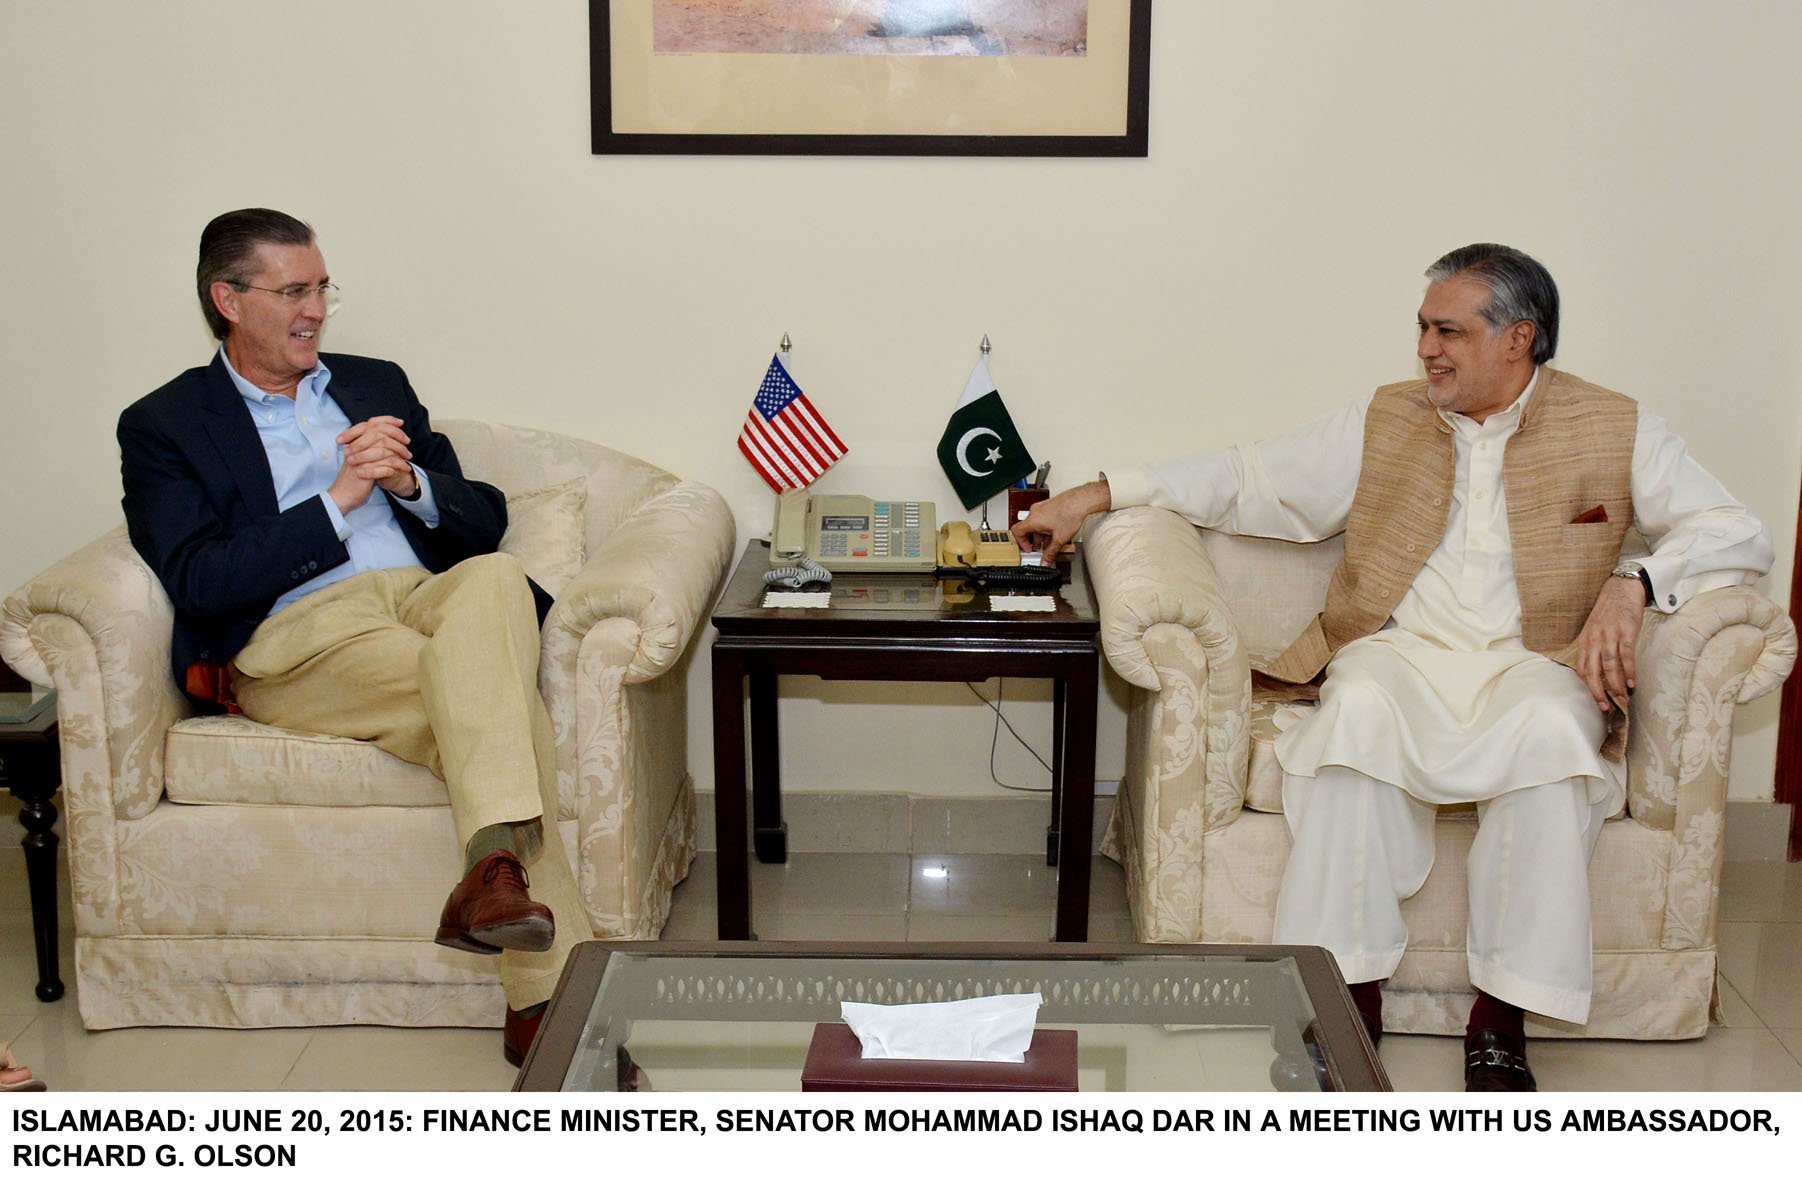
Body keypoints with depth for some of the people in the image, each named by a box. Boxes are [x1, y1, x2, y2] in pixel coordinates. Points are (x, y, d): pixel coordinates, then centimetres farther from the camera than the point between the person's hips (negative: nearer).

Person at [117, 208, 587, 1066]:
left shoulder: (378, 384, 26)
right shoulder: (163, 426, 12)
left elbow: (484, 520, 20)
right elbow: (198, 583, -5)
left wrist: (410, 484, -3)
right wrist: (337, 501, -11)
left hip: (431, 601, 4)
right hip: (293, 635, -4)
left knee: (495, 578, -35)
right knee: (488, 690, -34)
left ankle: (496, 868, -47)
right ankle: (555, 986, -39)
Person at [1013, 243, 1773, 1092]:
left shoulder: (1616, 433, 7)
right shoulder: (1385, 422, 13)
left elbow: (1739, 536, 3)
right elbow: (1248, 481, 12)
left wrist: (1636, 584, -17)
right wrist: (1096, 496, 6)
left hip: (1528, 664, -1)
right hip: (1398, 652, 1)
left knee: (1551, 730, -36)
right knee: (1358, 711, -35)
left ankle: (1501, 1020, -25)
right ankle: (1350, 991, -26)